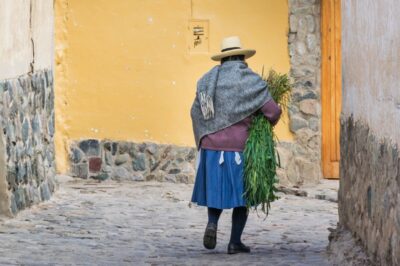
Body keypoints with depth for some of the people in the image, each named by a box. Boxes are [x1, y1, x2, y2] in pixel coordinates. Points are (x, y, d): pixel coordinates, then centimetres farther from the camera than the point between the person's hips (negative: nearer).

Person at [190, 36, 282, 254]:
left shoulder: (207, 81, 6)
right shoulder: (251, 81, -6)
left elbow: (196, 112, 12)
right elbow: (273, 111, -10)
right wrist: (270, 122, 12)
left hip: (211, 146, 4)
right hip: (239, 147, -3)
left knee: (218, 189, 19)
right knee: (242, 194, 10)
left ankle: (212, 223, -6)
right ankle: (235, 241, 9)